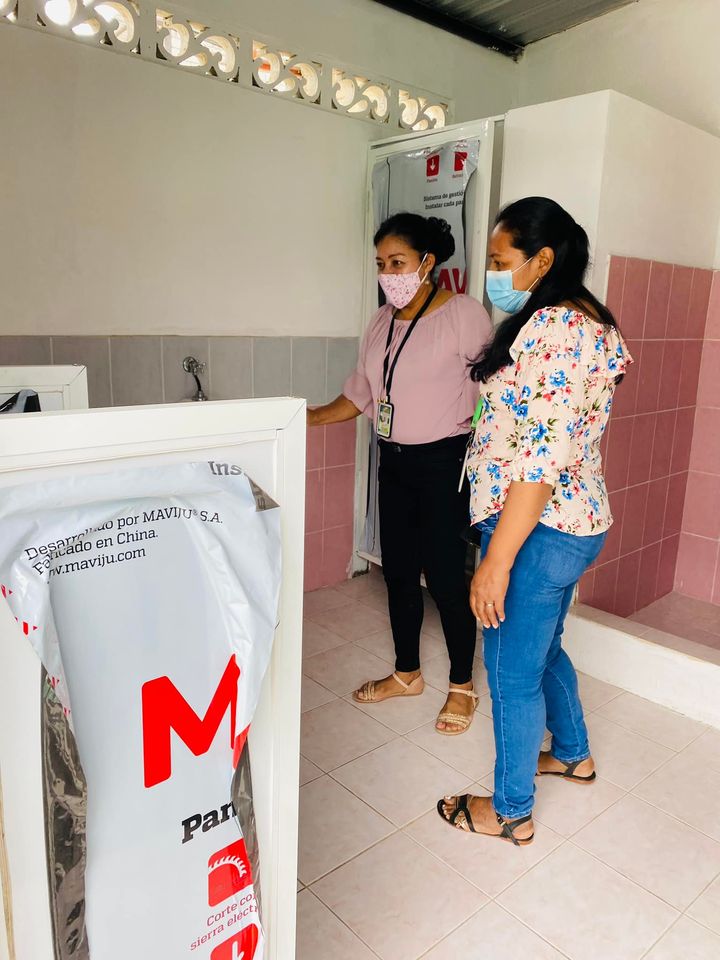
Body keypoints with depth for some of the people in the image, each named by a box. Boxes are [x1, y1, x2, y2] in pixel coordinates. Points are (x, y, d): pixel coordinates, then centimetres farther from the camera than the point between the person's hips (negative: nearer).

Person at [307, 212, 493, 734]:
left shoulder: (463, 314, -11)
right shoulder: (382, 321, 9)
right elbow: (359, 392, 12)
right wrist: (309, 417, 0)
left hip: (443, 463, -7)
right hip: (394, 462, 7)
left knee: (445, 575, 0)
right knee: (398, 571, 14)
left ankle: (462, 686, 23)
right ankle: (407, 673, 33)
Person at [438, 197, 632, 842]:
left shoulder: (552, 328, -21)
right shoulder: (587, 321, 11)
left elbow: (542, 458, -27)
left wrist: (497, 559, -24)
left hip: (537, 529, -10)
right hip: (576, 522, 10)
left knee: (512, 672, 7)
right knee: (543, 648, 27)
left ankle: (511, 811, 29)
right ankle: (573, 753, 49)